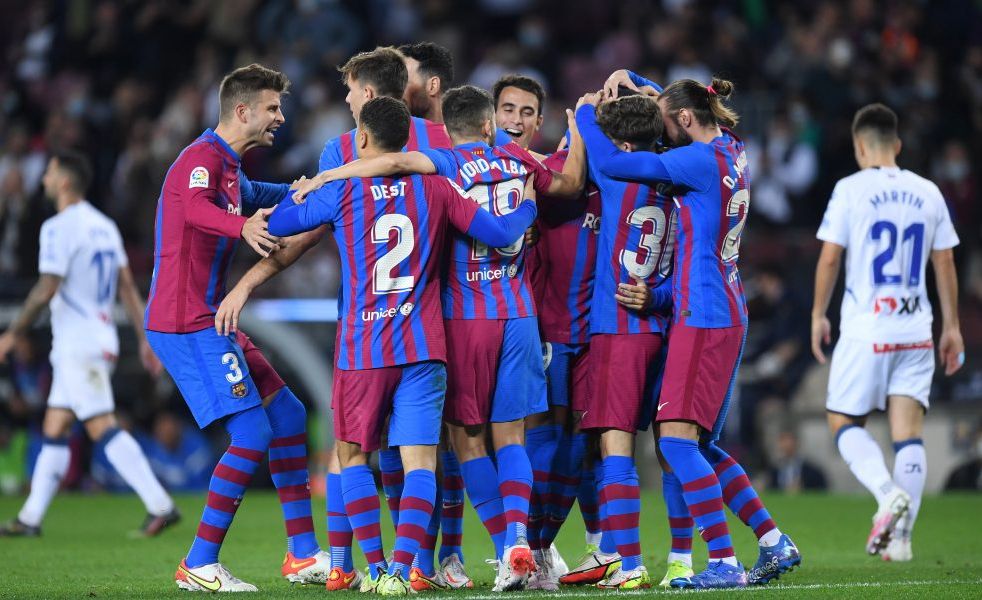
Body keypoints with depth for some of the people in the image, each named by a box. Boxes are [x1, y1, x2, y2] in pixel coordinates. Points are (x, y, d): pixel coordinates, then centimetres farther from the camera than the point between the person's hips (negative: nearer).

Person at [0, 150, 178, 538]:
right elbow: (127, 287, 13)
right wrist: (146, 339, 12)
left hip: (77, 344, -9)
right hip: (101, 341, 9)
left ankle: (160, 506, -20)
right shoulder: (104, 226, 14)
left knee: (103, 427, -13)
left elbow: (46, 290, -17)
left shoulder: (59, 228, -12)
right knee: (54, 430, 12)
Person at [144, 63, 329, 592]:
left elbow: (252, 197, 43)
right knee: (253, 432, -14)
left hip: (209, 320, 10)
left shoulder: (229, 167, 19)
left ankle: (303, 553, 15)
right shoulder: (202, 158, -13)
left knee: (287, 415, 11)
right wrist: (242, 226, -56)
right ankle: (198, 566, -10)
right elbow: (195, 208, -36)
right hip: (187, 324, -10)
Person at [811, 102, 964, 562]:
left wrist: (818, 314, 6)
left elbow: (829, 257, -6)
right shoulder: (928, 192, 7)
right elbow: (945, 264, 9)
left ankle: (889, 494, -16)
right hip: (916, 331, 4)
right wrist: (951, 327, 15)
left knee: (844, 422, 8)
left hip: (865, 330, -3)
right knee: (908, 431, 3)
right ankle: (900, 535, -4)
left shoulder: (851, 189, -5)